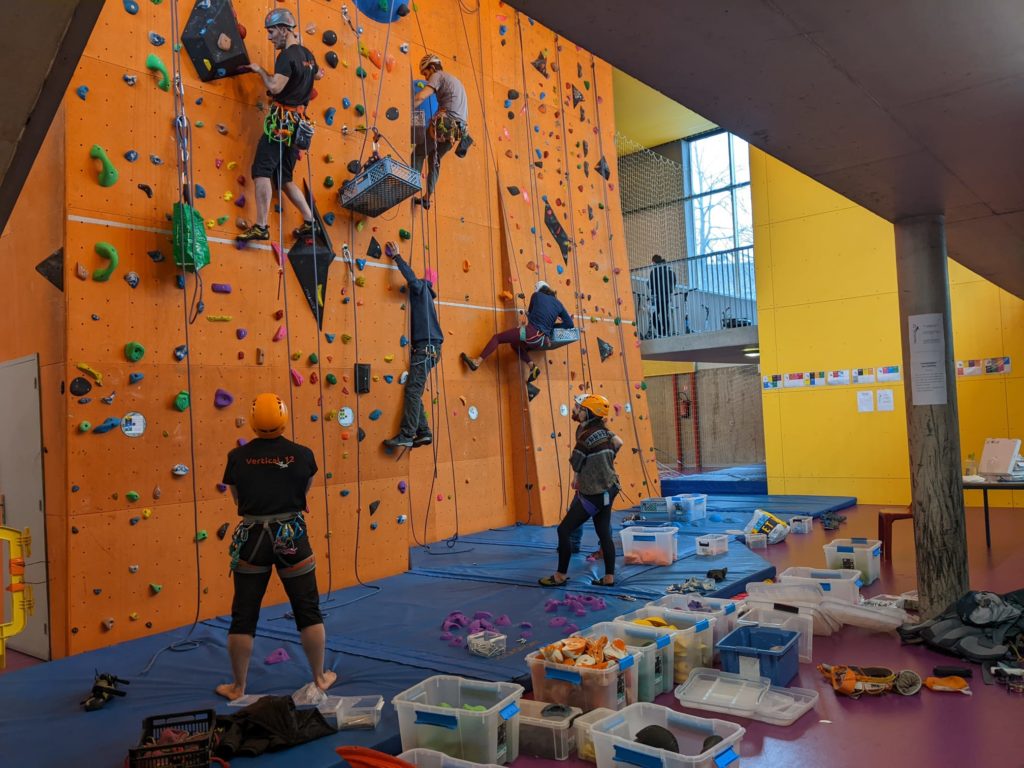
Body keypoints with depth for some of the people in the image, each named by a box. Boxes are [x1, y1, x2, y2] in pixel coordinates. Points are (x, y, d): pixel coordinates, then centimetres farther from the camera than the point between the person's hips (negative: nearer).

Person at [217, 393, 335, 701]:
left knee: (243, 617, 12)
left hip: (251, 538, 0)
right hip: (292, 536, 0)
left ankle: (238, 687, 23)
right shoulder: (303, 454, -6)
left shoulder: (238, 456, -6)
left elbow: (237, 497, 7)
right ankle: (320, 677, 24)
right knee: (309, 612, 13)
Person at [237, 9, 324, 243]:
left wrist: (260, 70, -8)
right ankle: (310, 221, 13)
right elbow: (317, 75, 35)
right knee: (283, 178, 14)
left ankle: (261, 227, -18)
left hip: (282, 121, -9)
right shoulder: (307, 54, 14)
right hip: (297, 123, 9)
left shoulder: (287, 56, -13)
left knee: (262, 171, -12)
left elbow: (275, 87, -24)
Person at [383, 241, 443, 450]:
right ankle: (423, 432, 5)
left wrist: (397, 256, -8)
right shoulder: (419, 294, 27)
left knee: (413, 390, -15)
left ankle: (406, 435, -19)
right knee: (413, 391, 6)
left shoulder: (421, 288, 2)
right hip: (424, 347, 10)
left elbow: (411, 276, -17)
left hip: (426, 347, -10)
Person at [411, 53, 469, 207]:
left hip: (444, 123, -8)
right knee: (434, 158, 20)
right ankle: (427, 198, 18)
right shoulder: (456, 81, 29)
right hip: (459, 129, 8)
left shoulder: (438, 76, 1)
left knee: (418, 153, 6)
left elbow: (420, 97, -15)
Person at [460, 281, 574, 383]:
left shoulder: (537, 295, 10)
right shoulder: (558, 304, 17)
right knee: (515, 344, 32)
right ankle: (533, 367, 13)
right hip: (542, 341, 5)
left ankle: (477, 362, -3)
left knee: (497, 337, 10)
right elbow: (570, 324, 15)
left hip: (531, 332, -5)